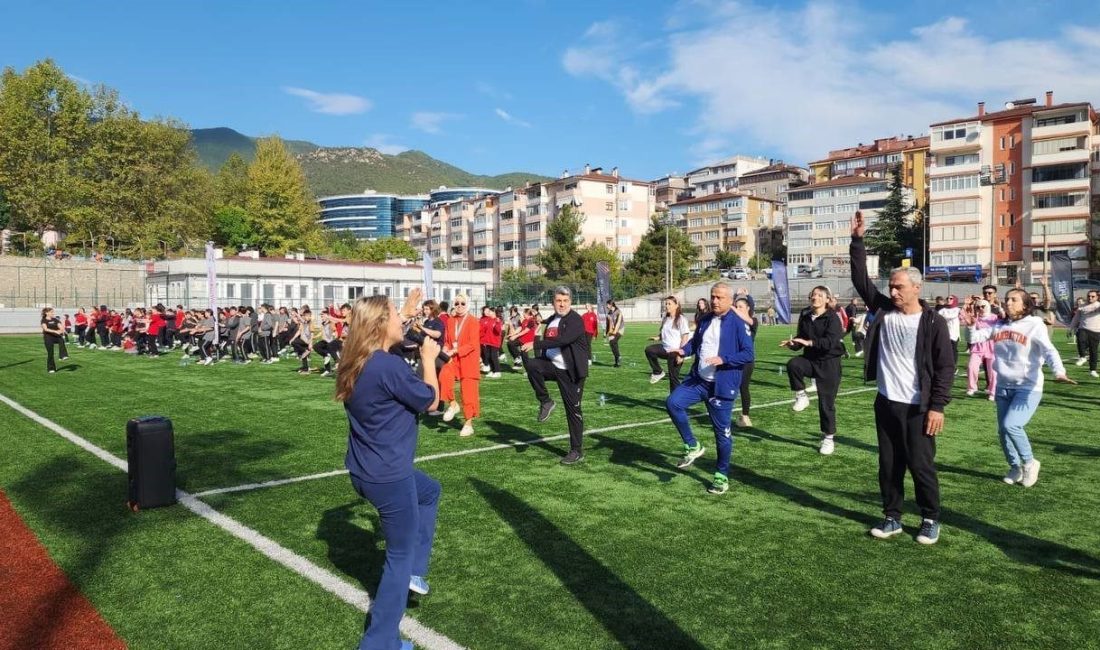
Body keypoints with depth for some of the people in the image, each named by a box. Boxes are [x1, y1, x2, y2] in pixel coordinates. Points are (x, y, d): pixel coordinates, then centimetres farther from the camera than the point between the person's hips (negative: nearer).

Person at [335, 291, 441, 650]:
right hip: (388, 476, -9)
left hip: (366, 470, 9)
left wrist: (407, 311, 30)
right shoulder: (390, 366, -25)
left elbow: (385, 329, 27)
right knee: (400, 556, 7)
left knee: (430, 491, 32)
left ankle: (415, 571, 31)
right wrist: (428, 358, 1)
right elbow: (431, 401, -11)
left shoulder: (360, 361, 2)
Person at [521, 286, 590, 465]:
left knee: (573, 410, -2)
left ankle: (577, 451, 11)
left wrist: (535, 345, -30)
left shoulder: (576, 320, -12)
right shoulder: (551, 320, 12)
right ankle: (545, 402, -7)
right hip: (552, 365, 6)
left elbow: (563, 340, -28)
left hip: (570, 371, -6)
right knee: (532, 365, -26)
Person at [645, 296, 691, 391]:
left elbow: (685, 337, -12)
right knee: (649, 350, -21)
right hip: (665, 348, 6)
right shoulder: (665, 319, 12)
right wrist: (657, 337, -2)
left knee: (673, 377, -2)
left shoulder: (681, 319, -8)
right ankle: (658, 372, -5)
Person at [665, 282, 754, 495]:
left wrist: (723, 360, -26)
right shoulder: (705, 320, 9)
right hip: (697, 380, 6)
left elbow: (748, 354, -13)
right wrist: (684, 350, 0)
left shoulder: (738, 324, -11)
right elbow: (695, 342, 22)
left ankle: (722, 476, 22)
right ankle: (692, 446, 3)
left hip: (722, 386, -5)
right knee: (673, 402, -16)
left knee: (722, 431, 4)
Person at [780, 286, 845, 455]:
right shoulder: (805, 316, 3)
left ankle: (829, 438, 16)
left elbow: (831, 341, -26)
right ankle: (801, 395, -8)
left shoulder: (832, 317, -13)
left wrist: (809, 342, -38)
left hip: (829, 364, -4)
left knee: (826, 402, 0)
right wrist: (792, 343, -14)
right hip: (810, 359, 4)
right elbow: (801, 338, 9)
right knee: (793, 364, -31)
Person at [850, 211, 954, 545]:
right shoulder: (884, 311, 3)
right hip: (886, 404, 5)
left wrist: (937, 407, -14)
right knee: (888, 465, 12)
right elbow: (862, 281, 1)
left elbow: (945, 367, -9)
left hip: (918, 408, -5)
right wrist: (857, 241, -6)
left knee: (921, 466, 3)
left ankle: (930, 520, 21)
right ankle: (892, 517, 24)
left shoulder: (933, 322, -9)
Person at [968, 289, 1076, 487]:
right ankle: (1015, 467, 30)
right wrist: (971, 324, -11)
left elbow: (1049, 350, -19)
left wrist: (1059, 372, -35)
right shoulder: (998, 326, 6)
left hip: (1028, 388, -5)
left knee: (1010, 425, -20)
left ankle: (1029, 462, 5)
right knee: (1002, 430, 8)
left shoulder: (1034, 325, -8)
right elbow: (975, 337, 8)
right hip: (1003, 387, 5)